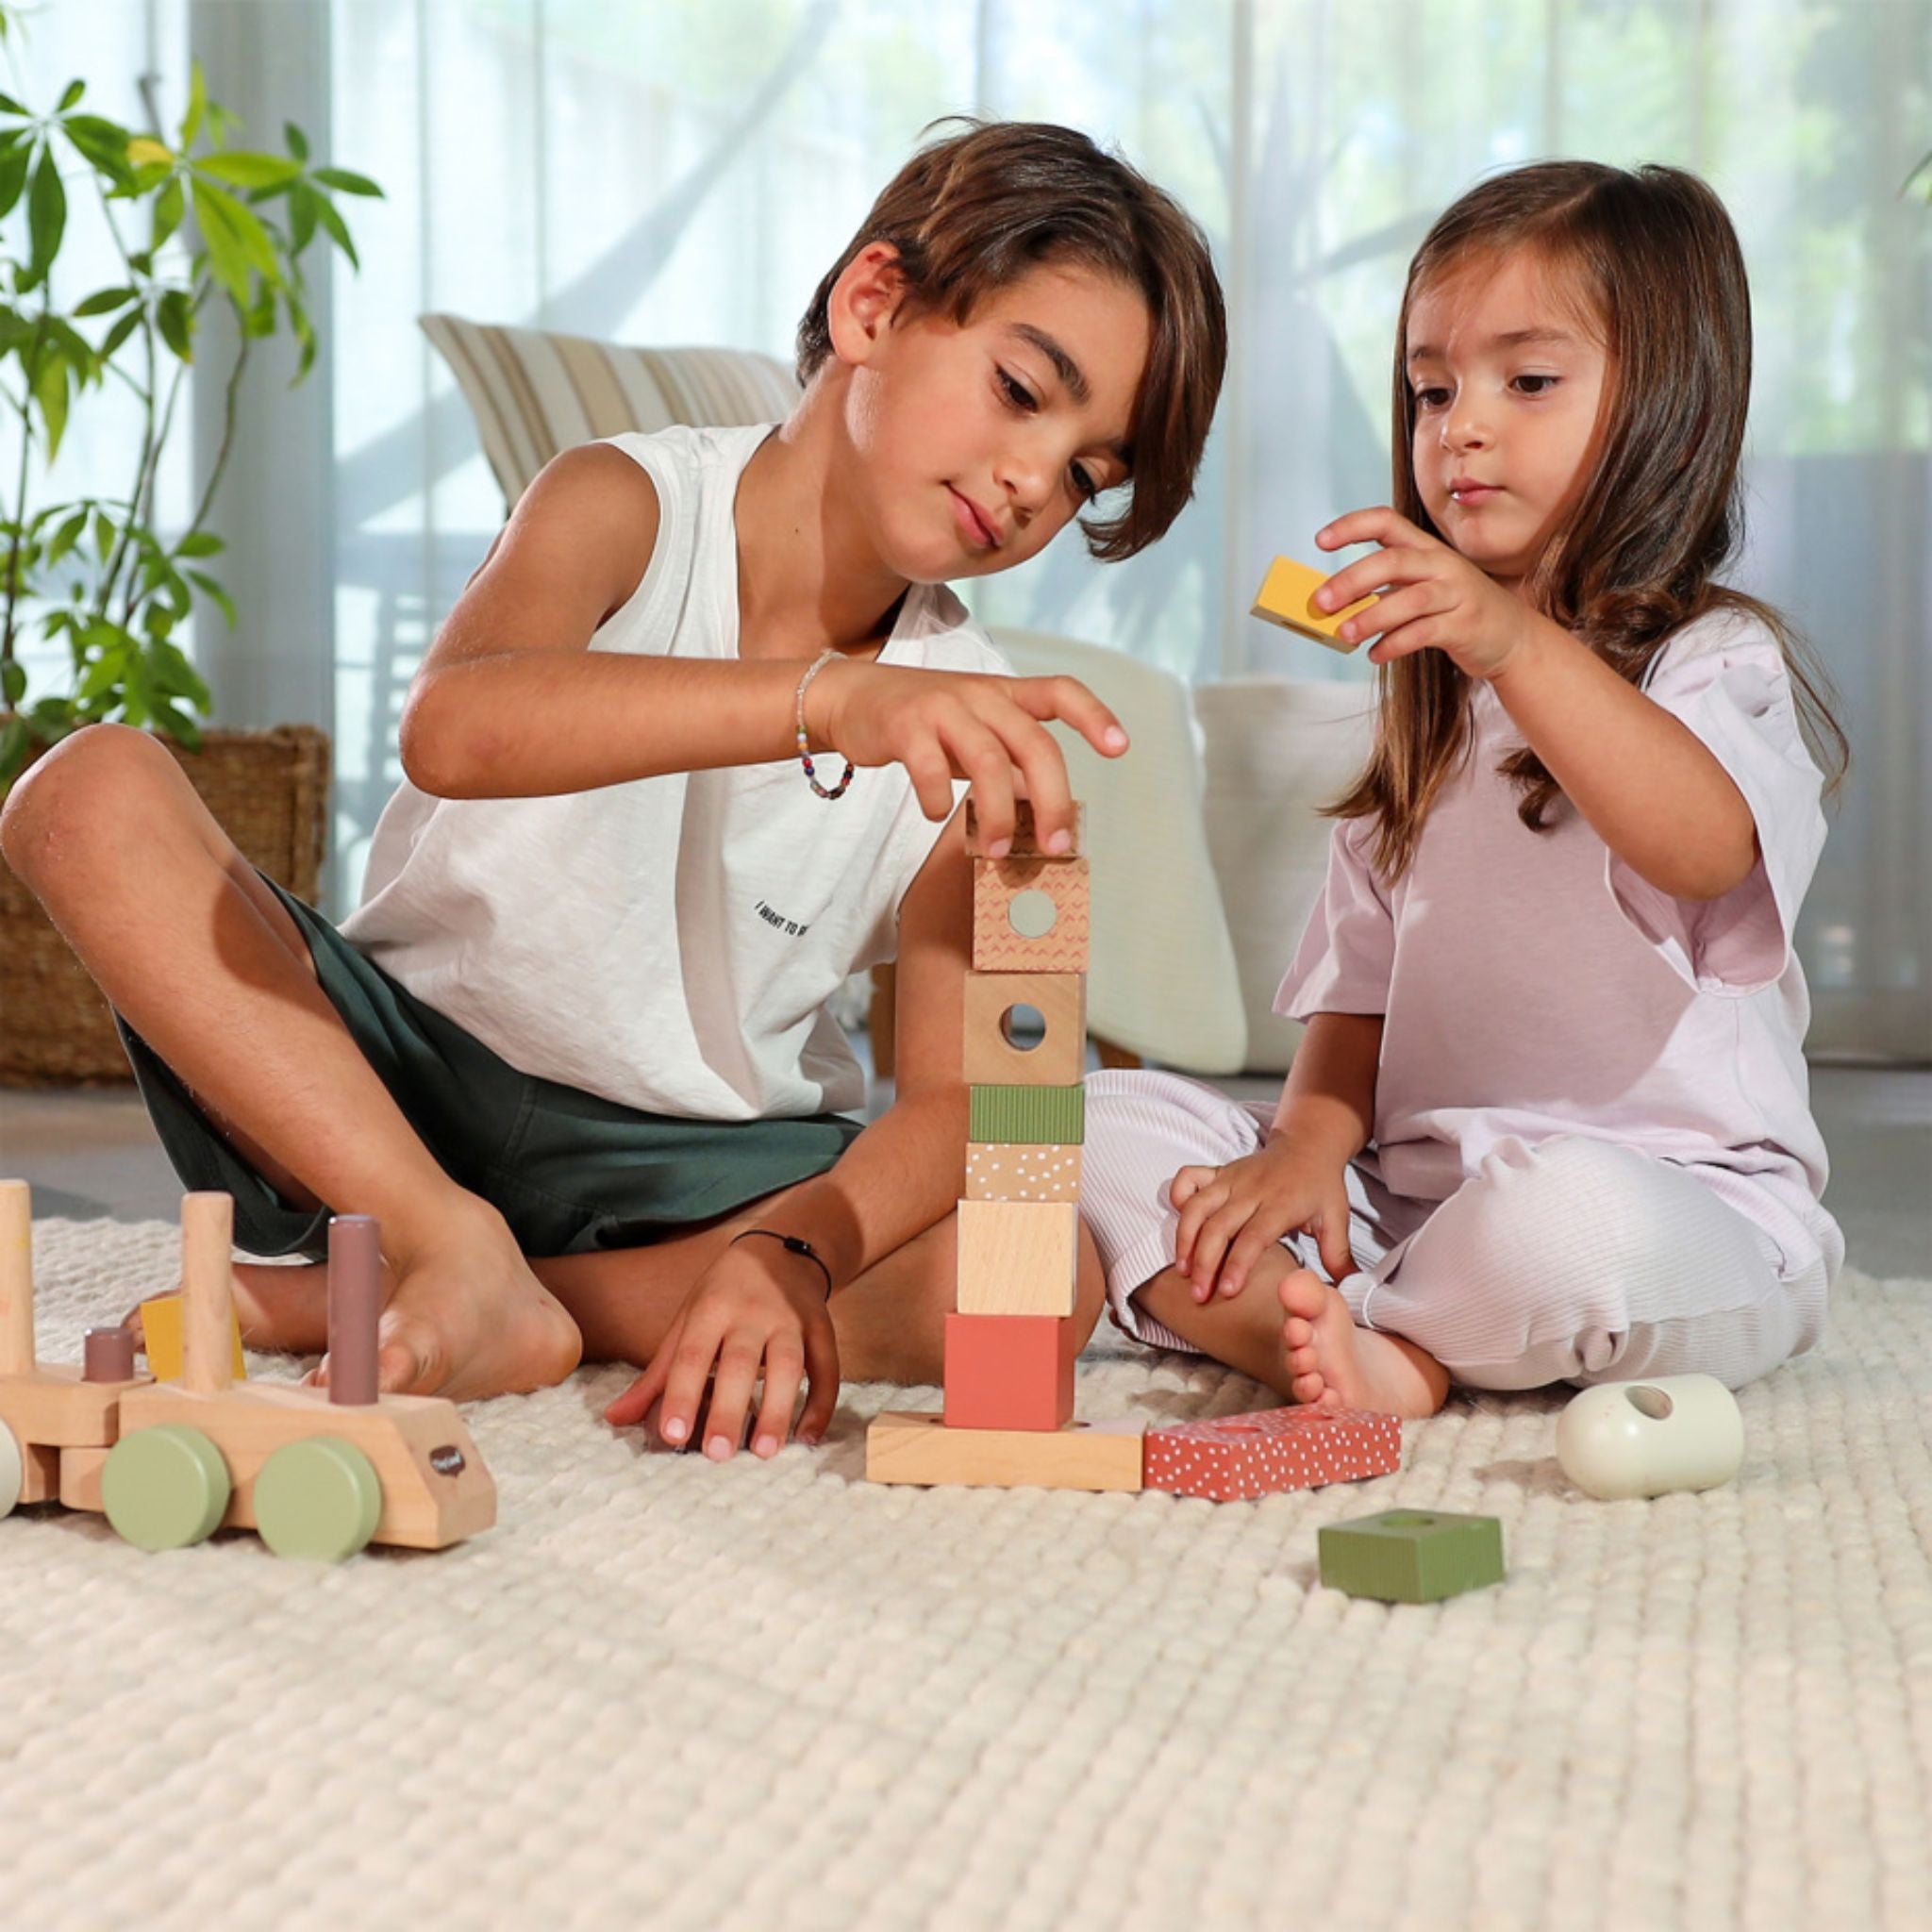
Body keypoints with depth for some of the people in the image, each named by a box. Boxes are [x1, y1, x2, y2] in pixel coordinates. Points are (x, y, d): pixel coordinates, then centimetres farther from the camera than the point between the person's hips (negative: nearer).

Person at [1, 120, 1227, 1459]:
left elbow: (951, 1098, -14)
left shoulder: (967, 720, -6)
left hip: (695, 1169, 2)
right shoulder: (632, 507, -13)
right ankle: (458, 1255, -26)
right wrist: (831, 697, -51)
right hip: (392, 1089, -2)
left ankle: (341, 1305, -21)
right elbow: (453, 727, -37)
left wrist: (788, 1255, -37)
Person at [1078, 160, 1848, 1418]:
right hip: (1410, 1188, 6)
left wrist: (1521, 645, -39)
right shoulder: (1434, 696, 21)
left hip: (1675, 1195, -6)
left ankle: (1380, 1349, -12)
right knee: (1107, 1122, -10)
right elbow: (1363, 973, 15)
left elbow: (1706, 847, -27)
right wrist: (1311, 1140, -5)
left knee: (1564, 1211, -40)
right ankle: (1336, 1346, -30)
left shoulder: (1716, 662, -2)